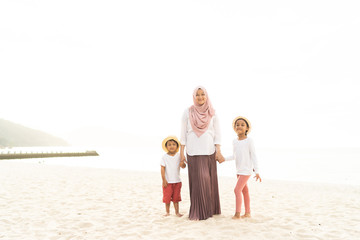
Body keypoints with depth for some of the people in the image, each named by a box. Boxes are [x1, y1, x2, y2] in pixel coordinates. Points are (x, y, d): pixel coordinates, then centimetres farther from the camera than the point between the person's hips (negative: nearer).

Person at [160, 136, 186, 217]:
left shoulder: (179, 156, -2)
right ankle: (167, 212, 21)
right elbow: (162, 168, -6)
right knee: (167, 197, 5)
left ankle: (177, 212, 18)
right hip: (168, 181, -1)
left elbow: (184, 166, -2)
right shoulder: (164, 157, -7)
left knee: (176, 198, 9)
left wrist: (182, 164, -27)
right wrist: (164, 180, -10)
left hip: (177, 181, 2)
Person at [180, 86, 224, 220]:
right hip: (193, 153, -1)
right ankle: (197, 213, 4)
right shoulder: (188, 112, 3)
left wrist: (218, 151, -2)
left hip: (209, 152, 2)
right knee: (198, 181, -4)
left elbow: (217, 133, 5)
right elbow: (183, 134, 4)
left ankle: (210, 209, 20)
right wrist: (181, 152, 0)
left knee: (209, 181, 5)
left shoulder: (212, 113, 6)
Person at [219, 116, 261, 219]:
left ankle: (237, 213, -6)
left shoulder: (249, 141, -11)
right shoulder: (234, 141, 7)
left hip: (246, 170, -6)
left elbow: (253, 156, -10)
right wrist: (224, 159, 3)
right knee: (244, 191, 13)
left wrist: (257, 171, -14)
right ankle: (247, 212, 23)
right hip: (239, 170, 7)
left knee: (237, 190, -12)